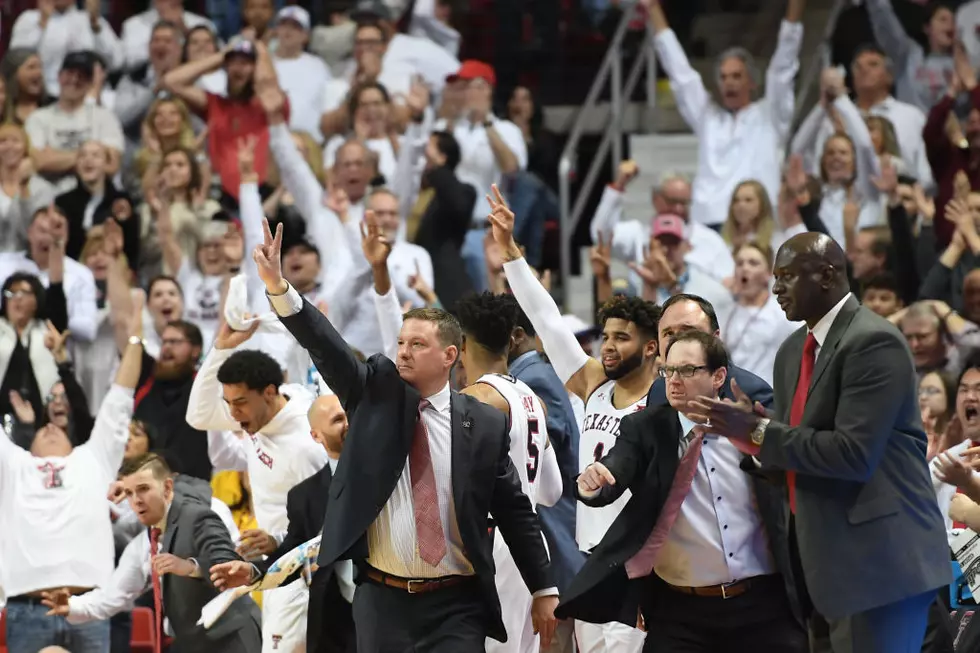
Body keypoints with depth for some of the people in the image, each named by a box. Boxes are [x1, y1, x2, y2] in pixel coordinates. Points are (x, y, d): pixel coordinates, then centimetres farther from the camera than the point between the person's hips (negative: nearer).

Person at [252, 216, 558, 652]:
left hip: (456, 606, -1)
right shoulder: (374, 394, 5)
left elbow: (515, 511, 6)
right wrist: (277, 286, -24)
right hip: (382, 600, 2)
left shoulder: (485, 424, 2)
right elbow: (326, 347, -9)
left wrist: (543, 589, 7)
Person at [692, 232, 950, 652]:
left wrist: (758, 431, -17)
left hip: (876, 559, -9)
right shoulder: (793, 351, 15)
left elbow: (854, 454, -22)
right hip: (820, 562, 9)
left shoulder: (873, 343, -14)